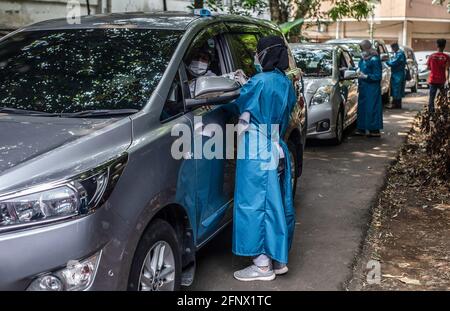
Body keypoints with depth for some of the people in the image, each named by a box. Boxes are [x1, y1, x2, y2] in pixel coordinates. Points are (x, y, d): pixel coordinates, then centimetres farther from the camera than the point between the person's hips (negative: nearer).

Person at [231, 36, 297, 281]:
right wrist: (246, 84, 16)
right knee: (275, 204, 13)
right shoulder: (285, 83, 10)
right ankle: (278, 259, 23)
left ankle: (263, 265, 5)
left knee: (255, 205, -1)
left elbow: (240, 104, -1)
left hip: (257, 154, -8)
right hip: (277, 151, 8)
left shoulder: (260, 82, -15)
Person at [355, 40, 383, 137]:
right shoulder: (363, 58, 8)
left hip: (372, 89, -8)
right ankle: (362, 129, 19)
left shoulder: (374, 60, -15)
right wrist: (359, 71, 8)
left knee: (372, 108, -5)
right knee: (362, 107, 11)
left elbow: (377, 76, -15)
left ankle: (375, 130, 2)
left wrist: (365, 76, -18)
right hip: (363, 87, 8)